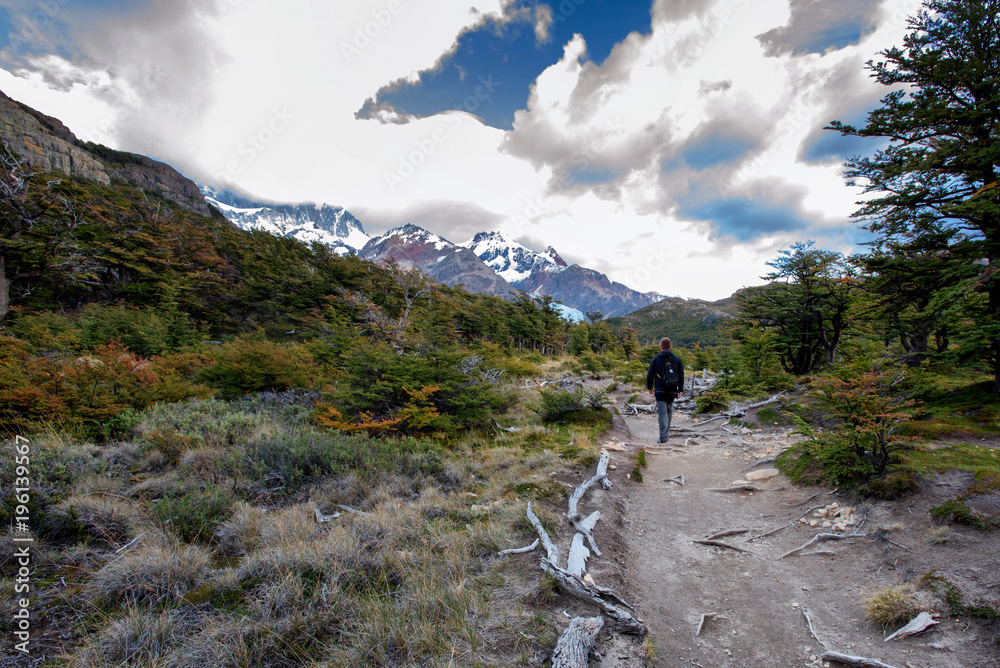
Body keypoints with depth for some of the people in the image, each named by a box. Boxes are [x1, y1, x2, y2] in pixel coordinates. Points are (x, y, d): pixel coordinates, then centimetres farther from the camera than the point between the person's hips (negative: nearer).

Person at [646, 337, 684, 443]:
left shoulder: (656, 359, -3)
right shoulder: (677, 359, 5)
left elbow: (650, 375, 0)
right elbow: (681, 376, 7)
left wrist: (649, 387, 15)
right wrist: (680, 390, 15)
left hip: (660, 391, -3)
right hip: (672, 391, 3)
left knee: (663, 414, -4)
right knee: (669, 412, 20)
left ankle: (663, 437, -10)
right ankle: (667, 433, 27)